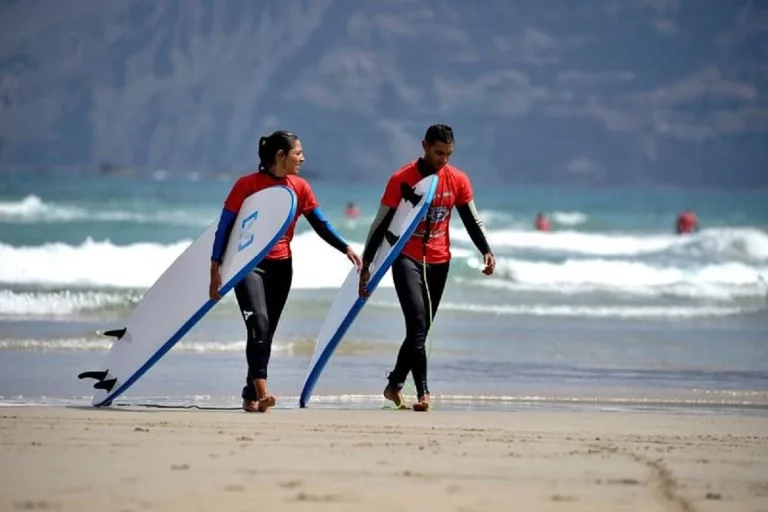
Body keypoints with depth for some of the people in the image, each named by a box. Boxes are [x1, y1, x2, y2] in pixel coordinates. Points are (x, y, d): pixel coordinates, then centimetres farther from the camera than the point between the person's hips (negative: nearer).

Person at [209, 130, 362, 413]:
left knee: (267, 333, 5)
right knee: (258, 321, -24)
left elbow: (320, 224, 7)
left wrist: (346, 248, -8)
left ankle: (251, 397, 13)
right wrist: (215, 269, -8)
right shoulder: (247, 185, -9)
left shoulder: (299, 187, 4)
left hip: (281, 266, 5)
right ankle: (261, 389, -32)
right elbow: (224, 227, -6)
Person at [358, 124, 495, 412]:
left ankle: (394, 386, 26)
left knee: (421, 329, 9)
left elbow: (472, 221, 8)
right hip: (407, 258, -4)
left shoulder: (458, 181, 2)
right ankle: (423, 393, -22)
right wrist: (366, 264, -9)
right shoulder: (402, 179, -8)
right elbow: (381, 224, -6)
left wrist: (486, 252, -8)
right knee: (417, 322, -18)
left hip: (439, 262, 4)